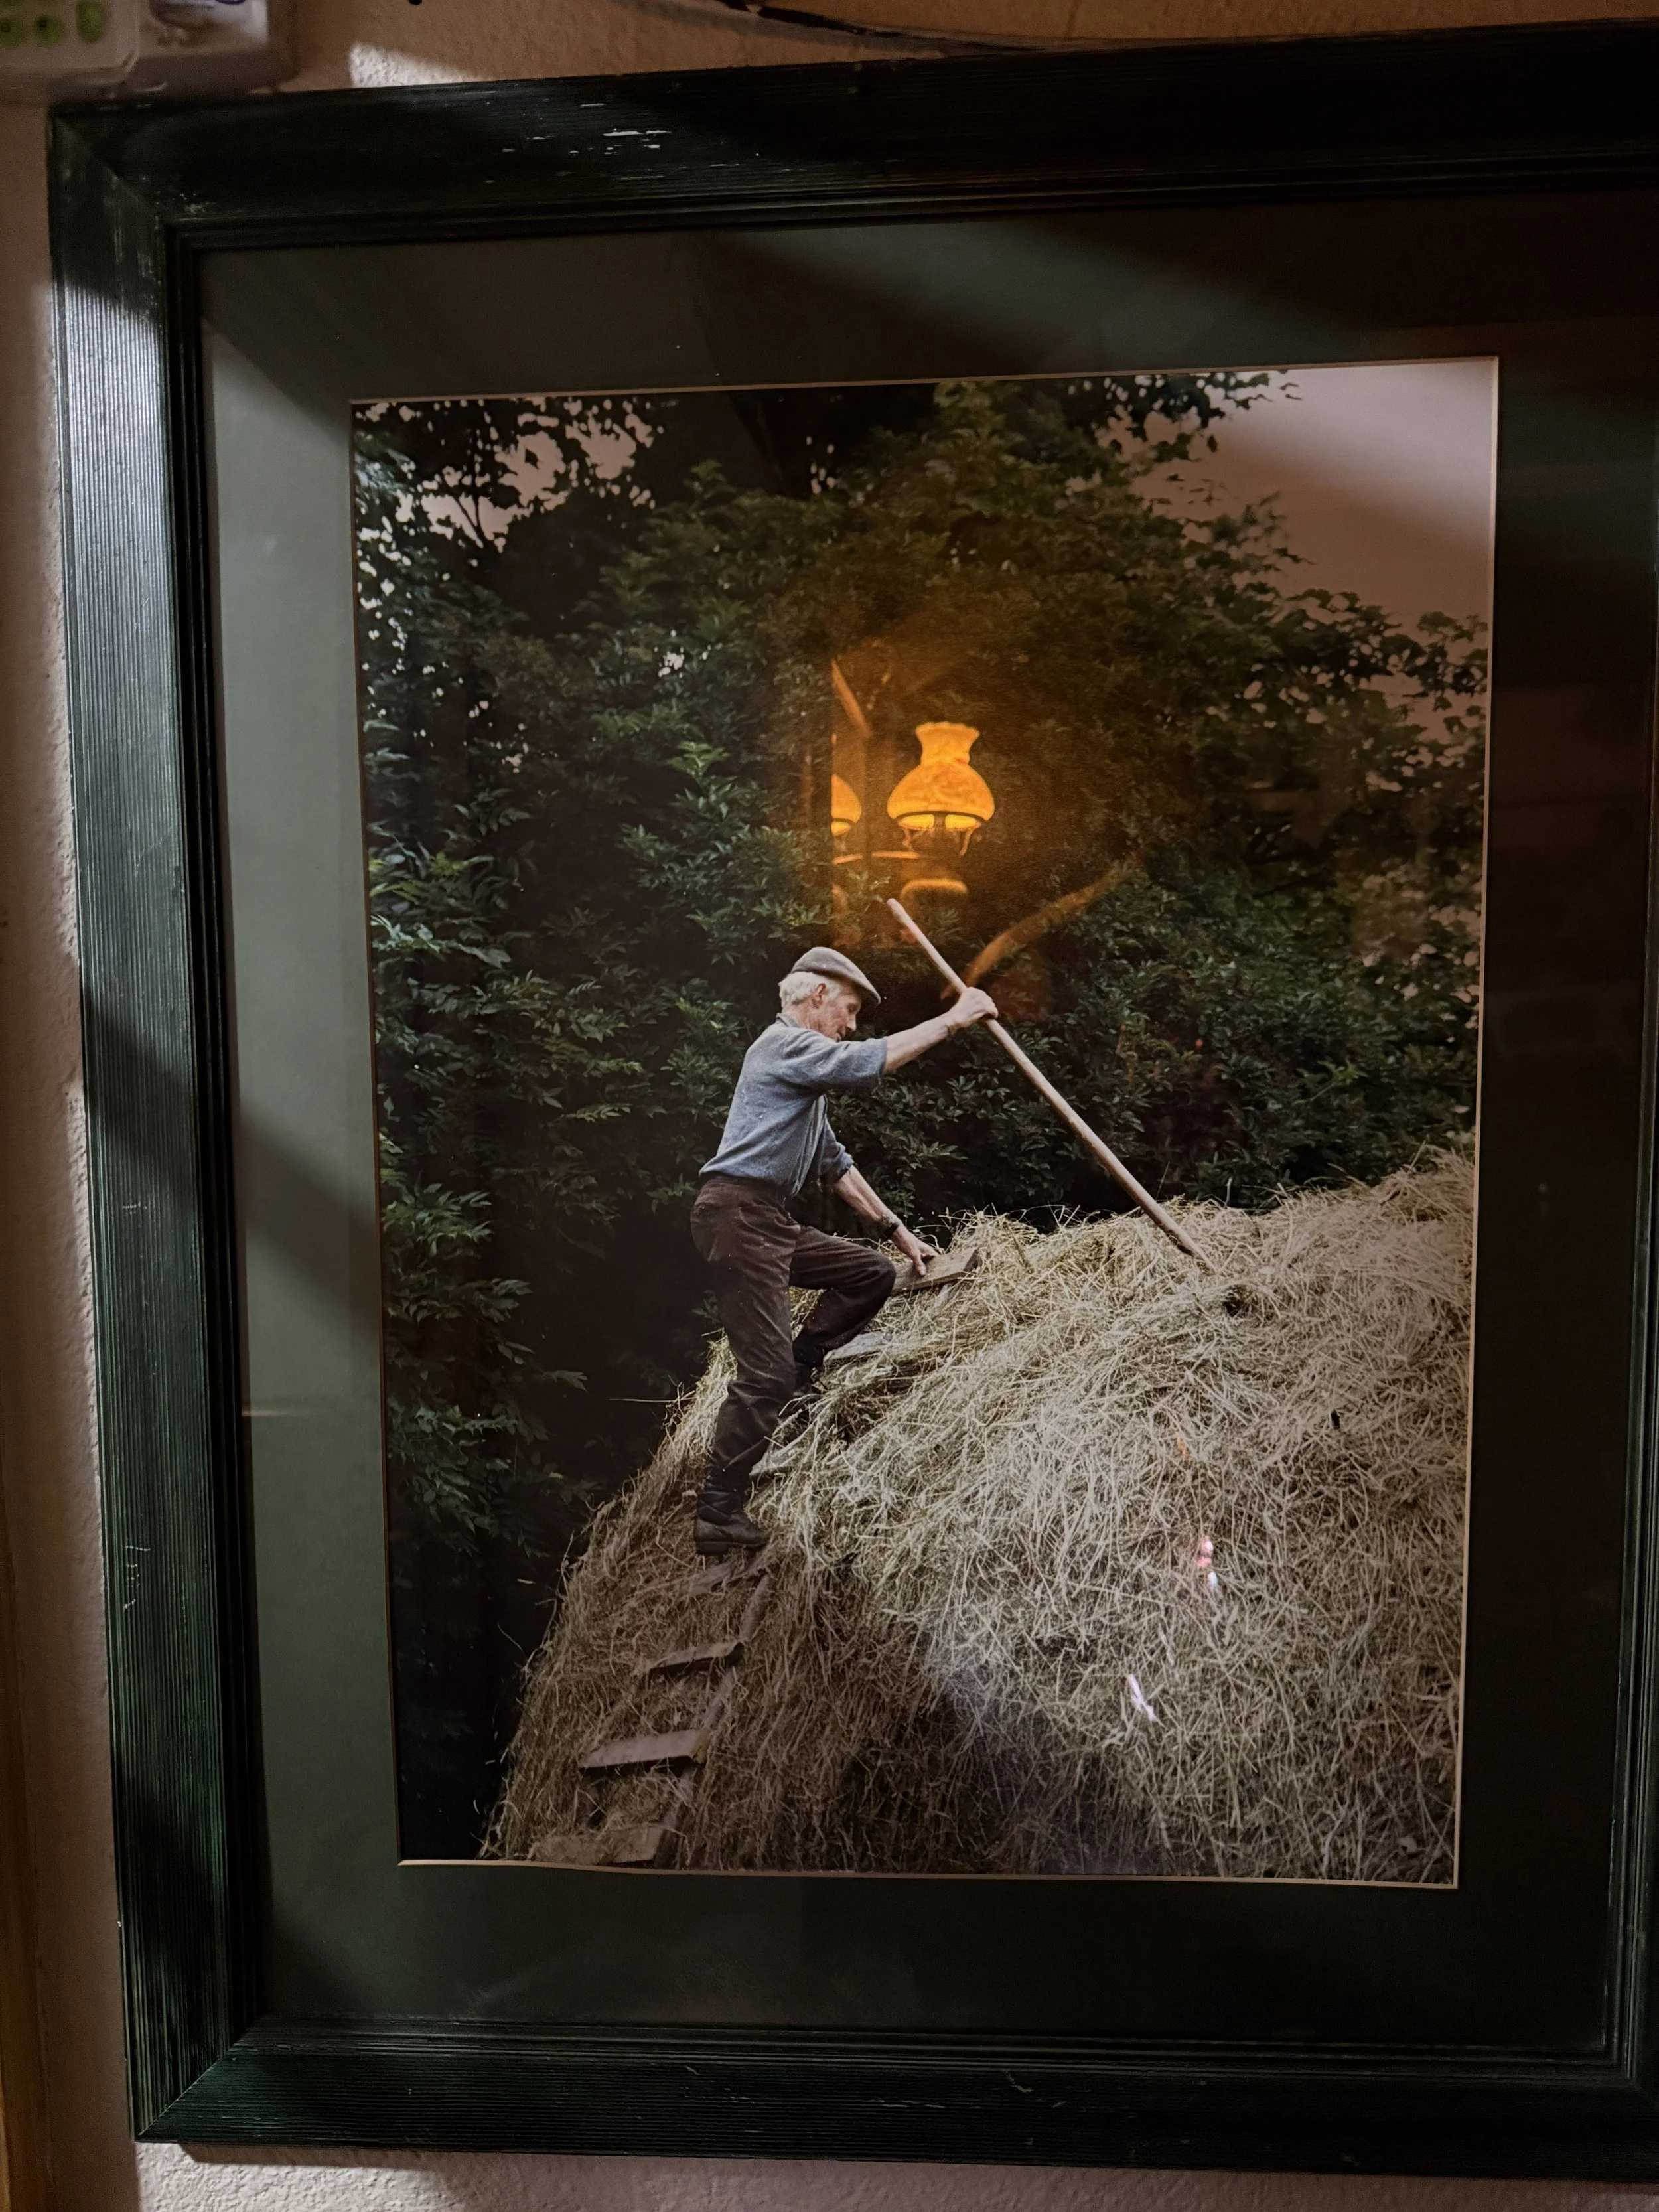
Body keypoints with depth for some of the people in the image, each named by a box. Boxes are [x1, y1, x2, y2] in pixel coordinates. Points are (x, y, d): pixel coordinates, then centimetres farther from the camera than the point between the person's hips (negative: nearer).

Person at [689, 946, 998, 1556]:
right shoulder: (784, 1043, -6)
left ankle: (797, 1368, 11)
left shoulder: (807, 1067, 25)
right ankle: (717, 1513, -3)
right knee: (766, 1371, -11)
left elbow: (836, 1164, 26)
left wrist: (897, 1229, 23)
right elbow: (870, 1061, -22)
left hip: (772, 1222, 10)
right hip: (737, 1215, -10)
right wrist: (952, 1020, -14)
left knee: (872, 1272, 9)